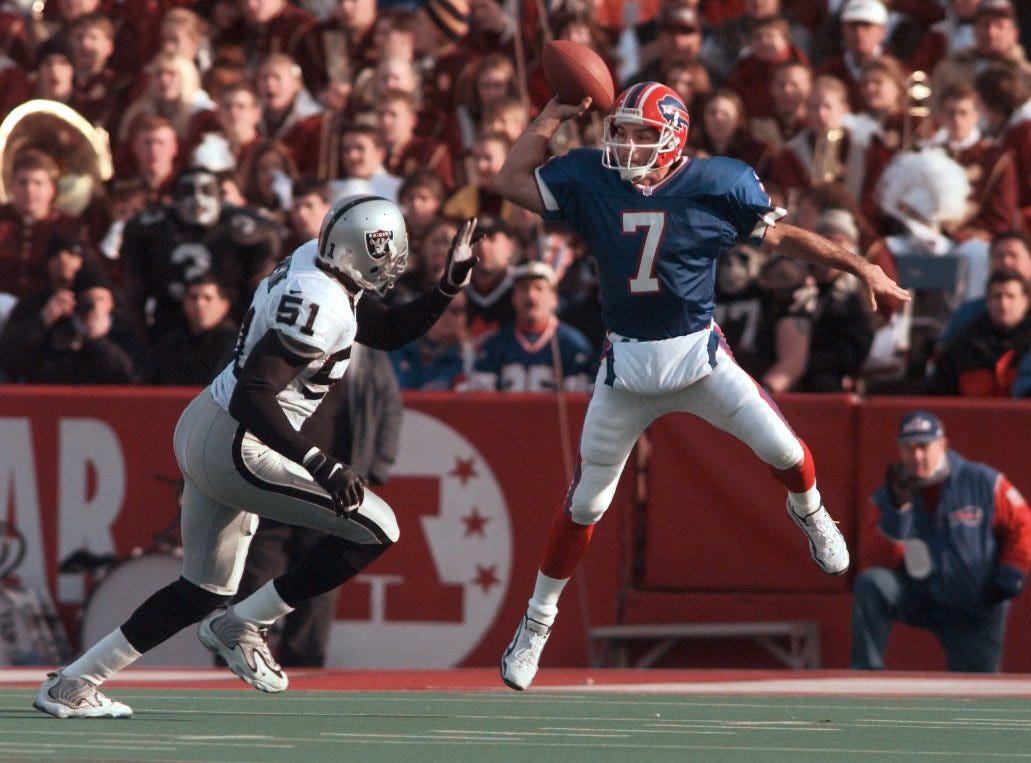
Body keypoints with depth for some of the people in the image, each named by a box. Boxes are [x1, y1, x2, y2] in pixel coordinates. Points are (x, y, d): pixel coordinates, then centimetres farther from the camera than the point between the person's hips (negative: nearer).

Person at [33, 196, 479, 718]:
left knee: (206, 590, 20)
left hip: (201, 427, 10)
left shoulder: (313, 262, 6)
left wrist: (450, 283, 8)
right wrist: (323, 467, -32)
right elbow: (253, 397, -29)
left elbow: (388, 332, 20)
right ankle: (243, 626, 4)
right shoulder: (319, 306, -23)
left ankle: (72, 685, 20)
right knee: (375, 530, -4)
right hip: (236, 451, -10)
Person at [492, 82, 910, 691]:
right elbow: (512, 182, -2)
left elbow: (783, 236, -1)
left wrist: (860, 267, -3)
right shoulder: (590, 179, -3)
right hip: (627, 364, 1)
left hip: (698, 354, -1)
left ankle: (810, 514, 30)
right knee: (584, 504, 6)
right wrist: (555, 115, -5)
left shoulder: (717, 184, -9)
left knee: (784, 451, -8)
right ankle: (537, 623, 20)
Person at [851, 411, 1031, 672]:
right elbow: (876, 561, -14)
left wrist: (1009, 577, -11)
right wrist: (898, 509, -25)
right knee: (870, 584, -27)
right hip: (920, 599, 1)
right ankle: (866, 672, -20)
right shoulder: (889, 496, -5)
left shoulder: (984, 483, -9)